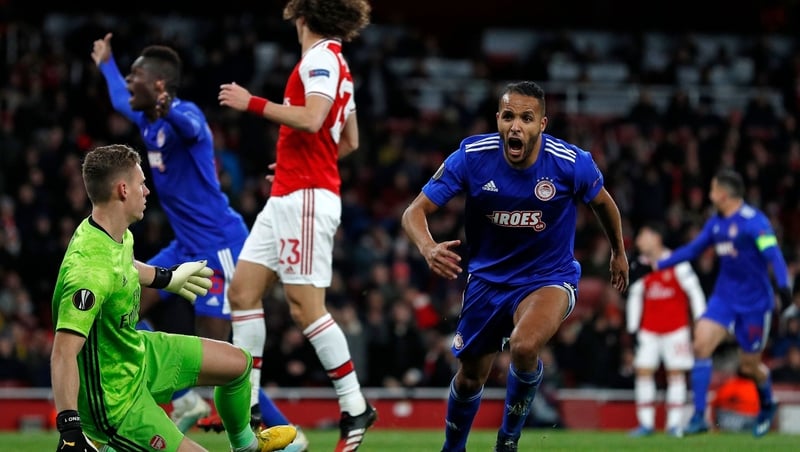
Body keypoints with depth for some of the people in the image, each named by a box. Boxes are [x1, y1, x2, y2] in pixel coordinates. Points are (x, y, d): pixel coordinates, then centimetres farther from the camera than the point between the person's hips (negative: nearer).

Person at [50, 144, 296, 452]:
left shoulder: (119, 234, -6)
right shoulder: (91, 271, -36)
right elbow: (64, 352, -41)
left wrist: (166, 278, 35)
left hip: (138, 352, 10)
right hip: (115, 398, -10)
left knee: (238, 363, 20)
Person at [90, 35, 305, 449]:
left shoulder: (184, 116, -17)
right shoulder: (148, 120, 10)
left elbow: (191, 127, -44)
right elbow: (121, 102, 35)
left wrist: (169, 110, -65)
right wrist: (105, 64, 51)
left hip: (218, 245, -10)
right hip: (187, 245, 10)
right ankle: (185, 400, 9)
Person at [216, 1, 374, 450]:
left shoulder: (321, 58, -10)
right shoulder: (336, 63, 19)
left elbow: (312, 119, -25)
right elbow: (350, 141, 25)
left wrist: (253, 103, -18)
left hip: (306, 198, -10)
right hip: (286, 199, 10)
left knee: (306, 305, -11)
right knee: (242, 291, 7)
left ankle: (355, 407, -6)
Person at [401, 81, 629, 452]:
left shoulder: (572, 163, -21)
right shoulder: (471, 156, -20)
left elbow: (602, 202, 3)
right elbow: (415, 211, -17)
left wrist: (618, 252, 19)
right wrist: (428, 247, -40)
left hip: (550, 278, -3)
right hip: (487, 278, 3)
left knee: (524, 346, -32)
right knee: (470, 377, 13)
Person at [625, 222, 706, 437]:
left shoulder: (677, 264, -8)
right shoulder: (640, 265, 5)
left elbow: (694, 290, -6)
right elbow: (634, 296, 12)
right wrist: (633, 328, 8)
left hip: (676, 328, -4)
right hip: (649, 329, 4)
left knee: (676, 373, -3)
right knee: (643, 371, -5)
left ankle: (675, 423, 1)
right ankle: (646, 423, -2)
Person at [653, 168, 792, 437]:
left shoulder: (754, 221, -16)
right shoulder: (716, 223, 7)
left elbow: (772, 254, -25)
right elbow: (692, 250, 17)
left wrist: (783, 284, -40)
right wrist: (656, 265, 14)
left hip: (755, 302, -6)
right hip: (724, 297, 6)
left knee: (749, 366, 4)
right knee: (701, 345, -14)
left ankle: (767, 405, 38)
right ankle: (699, 417, -12)